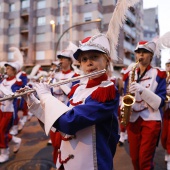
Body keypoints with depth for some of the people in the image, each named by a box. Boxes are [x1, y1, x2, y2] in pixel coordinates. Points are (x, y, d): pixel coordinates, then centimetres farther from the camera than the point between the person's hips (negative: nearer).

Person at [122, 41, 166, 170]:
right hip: (133, 119, 4)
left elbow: (160, 102, -9)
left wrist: (142, 90, -23)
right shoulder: (130, 74, 9)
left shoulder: (158, 74, -2)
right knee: (134, 158, 11)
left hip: (151, 120, -3)